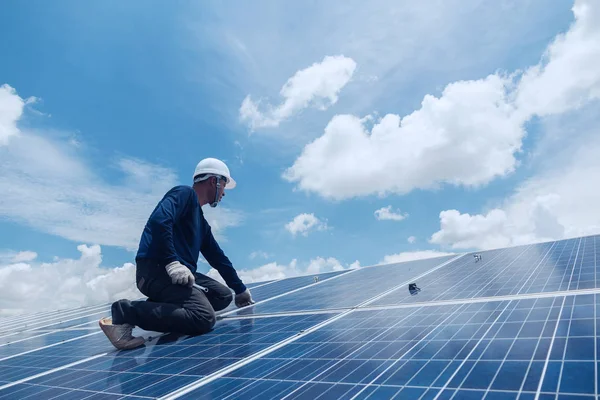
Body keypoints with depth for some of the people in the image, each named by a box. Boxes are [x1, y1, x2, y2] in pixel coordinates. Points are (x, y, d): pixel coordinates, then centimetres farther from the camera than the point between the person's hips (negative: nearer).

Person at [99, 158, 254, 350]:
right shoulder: (185, 193, -2)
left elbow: (218, 257, 29)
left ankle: (158, 308, 0)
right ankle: (125, 312, -17)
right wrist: (172, 262, -26)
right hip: (156, 269, -10)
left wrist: (240, 289, 34)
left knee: (224, 296, 8)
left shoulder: (201, 222, 24)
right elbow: (159, 220, -21)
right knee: (204, 317, -24)